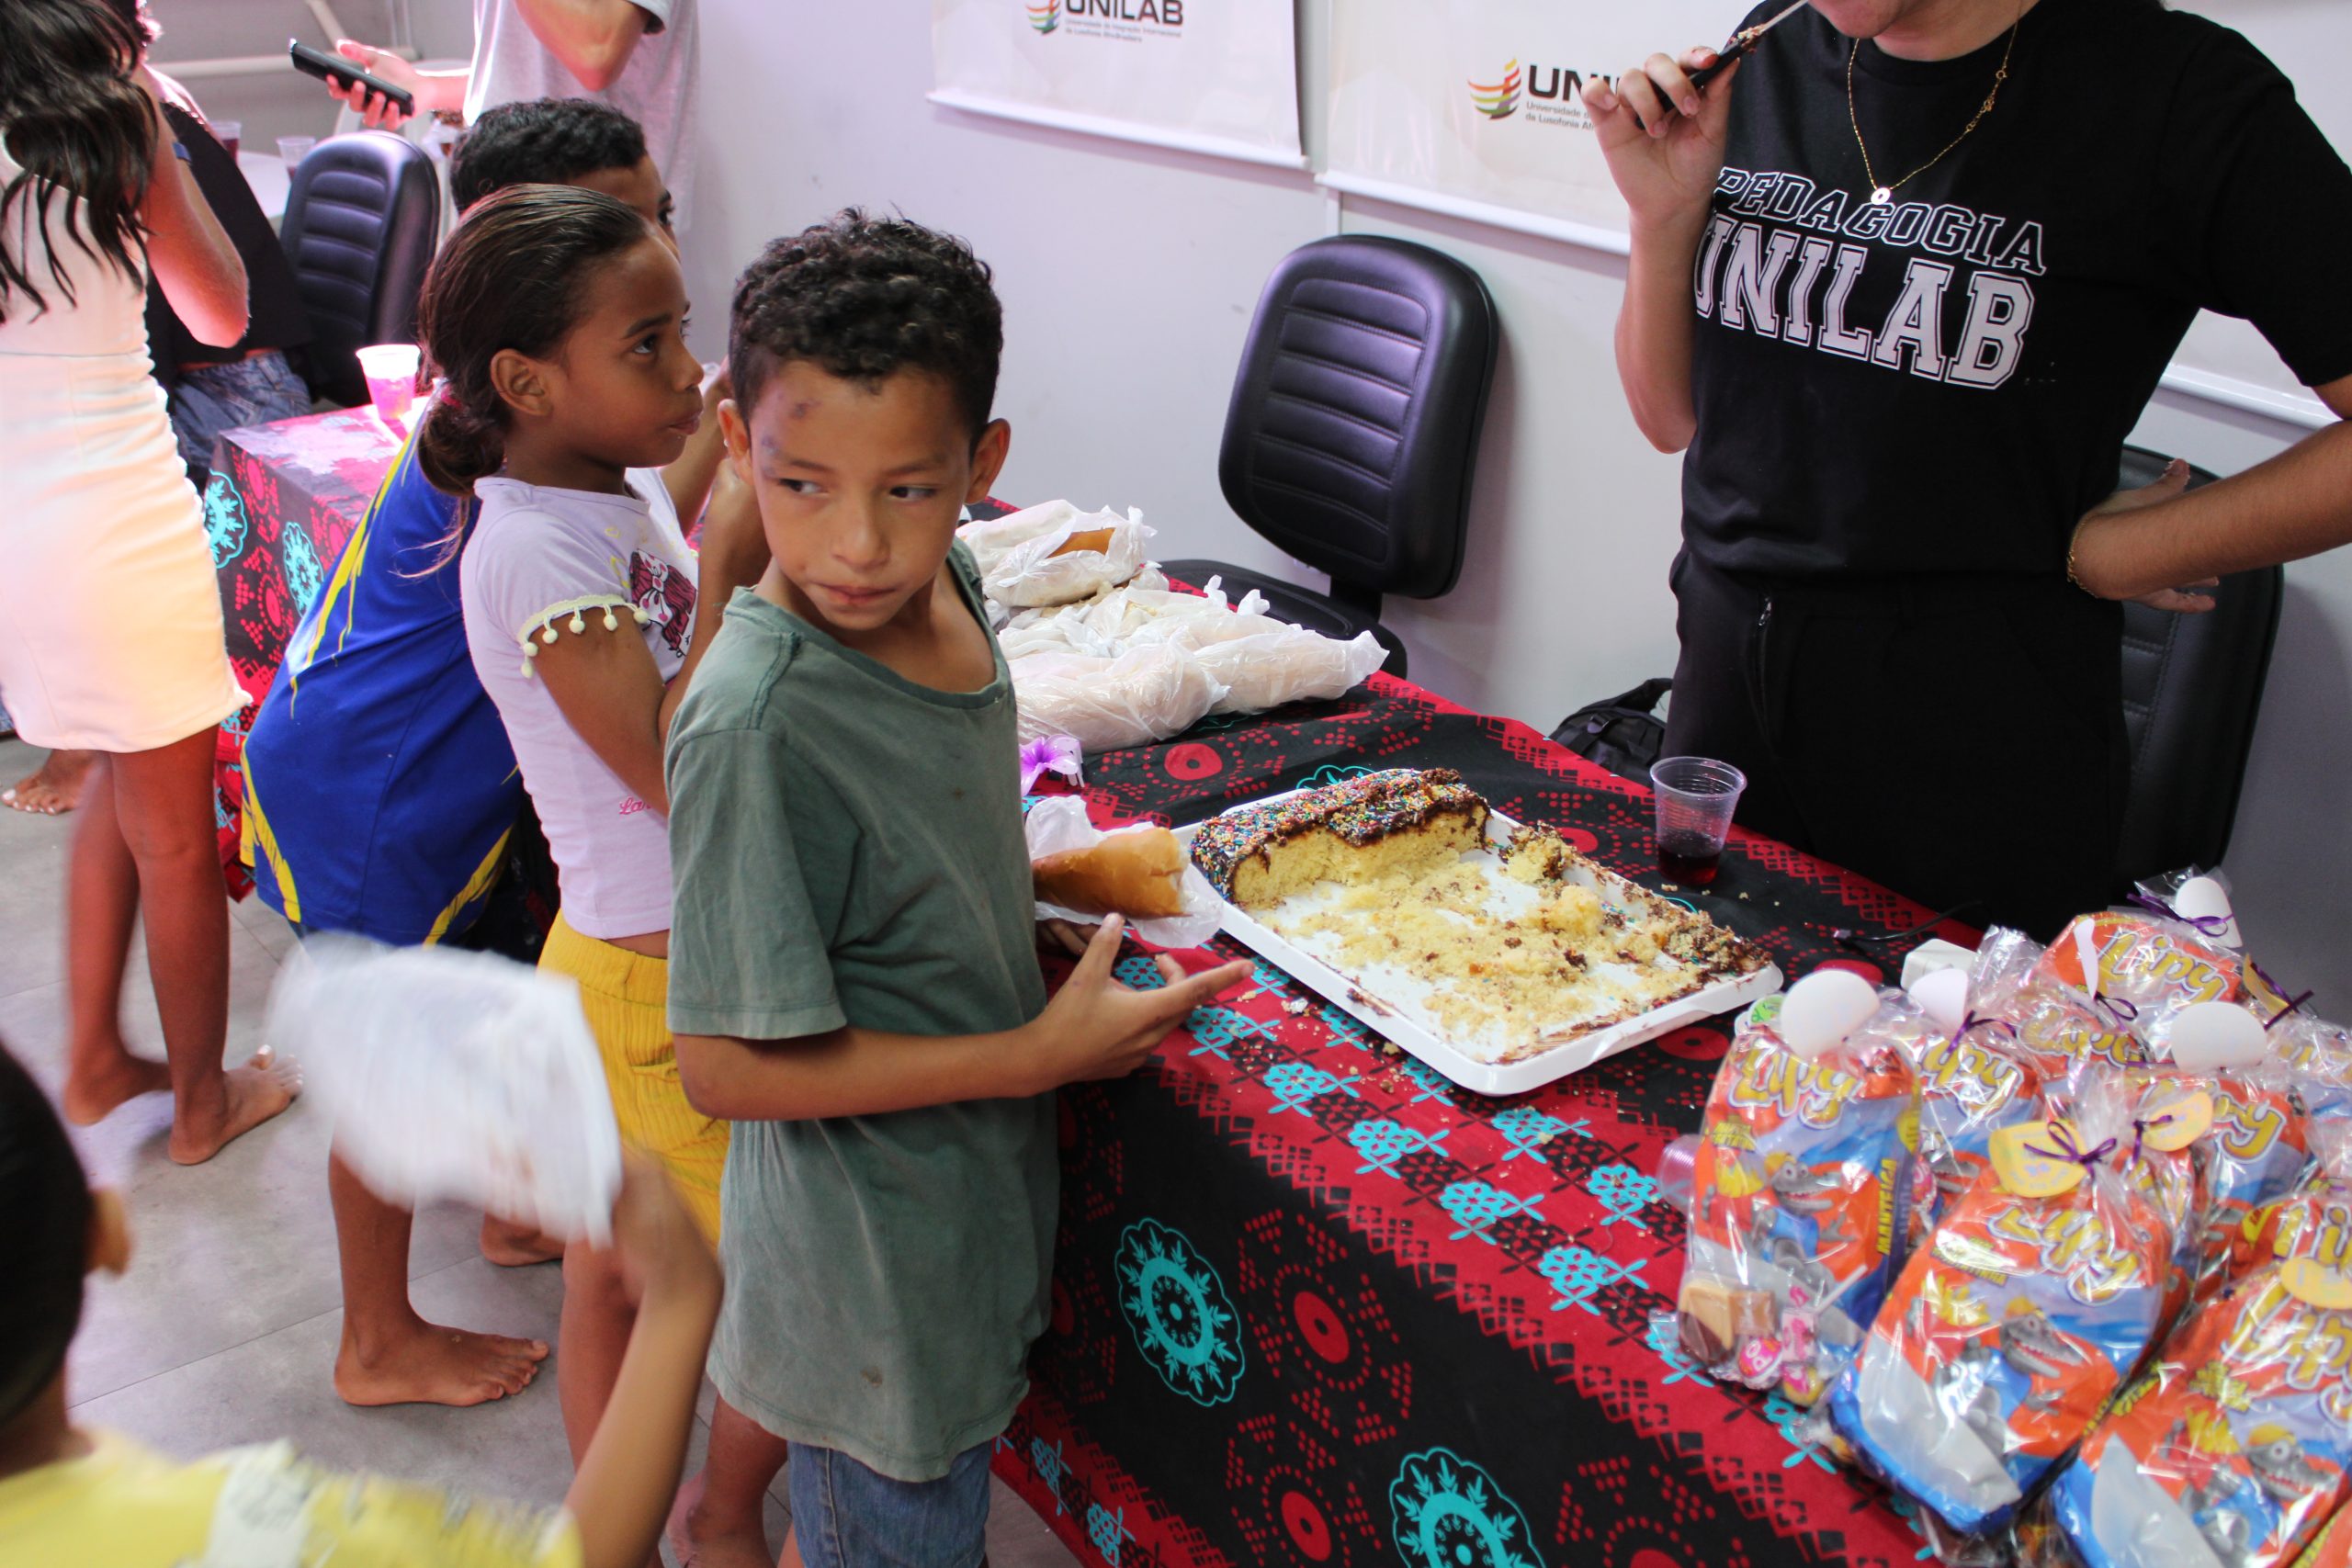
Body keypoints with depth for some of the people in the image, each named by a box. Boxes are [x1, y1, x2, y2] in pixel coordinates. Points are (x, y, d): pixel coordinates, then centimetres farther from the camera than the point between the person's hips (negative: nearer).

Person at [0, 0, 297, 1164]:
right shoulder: (108, 117, -11)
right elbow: (220, 314, 1)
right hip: (115, 523, -6)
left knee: (121, 785, 27)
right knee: (173, 832, 10)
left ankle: (95, 1060, 37)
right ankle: (203, 1102, 28)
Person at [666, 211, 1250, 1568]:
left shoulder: (947, 584, -8)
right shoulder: (758, 722, -31)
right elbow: (734, 1065, -26)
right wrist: (1043, 1053, -22)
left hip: (978, 1189, 7)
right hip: (875, 1265, -7)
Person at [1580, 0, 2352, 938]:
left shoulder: (2178, 91, -13)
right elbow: (1672, 418, 7)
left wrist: (2108, 554, -9)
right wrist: (1662, 216, -6)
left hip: (1984, 720, -4)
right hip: (1729, 671, 5)